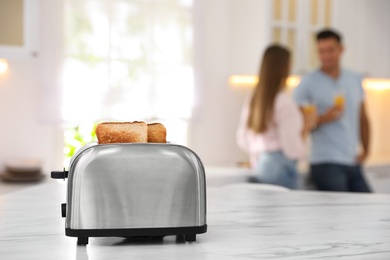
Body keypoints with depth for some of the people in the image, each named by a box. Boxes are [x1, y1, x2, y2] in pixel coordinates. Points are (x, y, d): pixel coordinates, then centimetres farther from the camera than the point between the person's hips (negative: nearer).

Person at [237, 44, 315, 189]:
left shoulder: (252, 99, 8)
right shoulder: (283, 101, -14)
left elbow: (242, 140, 13)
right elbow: (291, 145, -14)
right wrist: (303, 132, 3)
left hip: (259, 165, 8)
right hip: (281, 165, -7)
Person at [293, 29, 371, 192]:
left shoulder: (355, 80, 13)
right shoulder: (308, 84, -3)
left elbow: (362, 119, 18)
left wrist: (366, 150, 8)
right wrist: (323, 118, -21)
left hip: (353, 162, 6)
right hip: (326, 162, -5)